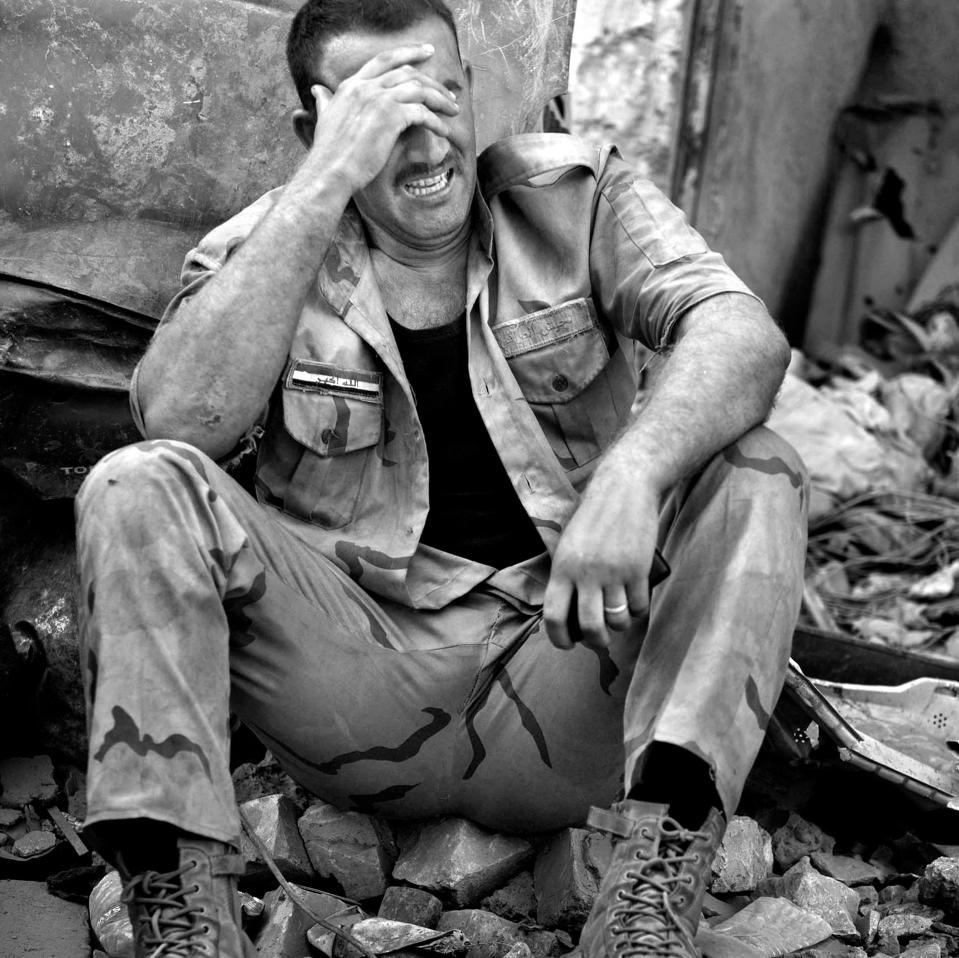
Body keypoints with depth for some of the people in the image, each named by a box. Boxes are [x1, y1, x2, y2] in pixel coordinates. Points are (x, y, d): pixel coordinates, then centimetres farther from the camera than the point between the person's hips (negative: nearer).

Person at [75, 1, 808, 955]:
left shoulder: (578, 197, 3)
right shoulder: (261, 251, 4)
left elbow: (745, 337, -13)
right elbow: (179, 419, -17)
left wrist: (631, 473, -35)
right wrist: (322, 186, -19)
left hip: (564, 671, 1)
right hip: (354, 676, 0)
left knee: (757, 474, -19)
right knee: (136, 487, -18)